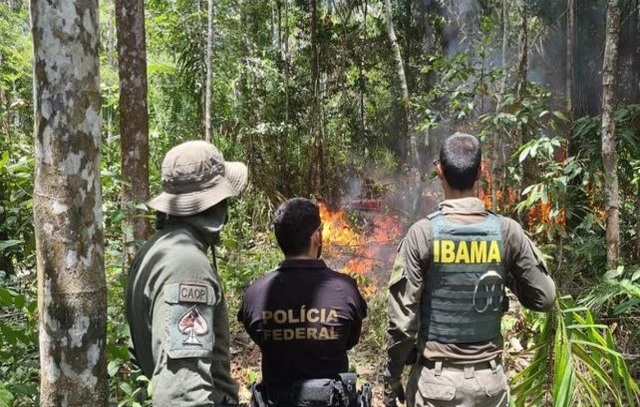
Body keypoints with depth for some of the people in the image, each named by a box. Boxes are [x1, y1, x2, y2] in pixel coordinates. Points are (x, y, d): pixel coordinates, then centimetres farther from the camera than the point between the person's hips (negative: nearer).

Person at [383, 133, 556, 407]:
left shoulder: (423, 233, -14)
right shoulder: (507, 231, -6)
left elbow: (402, 318, -13)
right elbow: (544, 298, 1)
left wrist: (391, 380, -1)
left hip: (436, 380, -2)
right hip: (489, 379, 2)